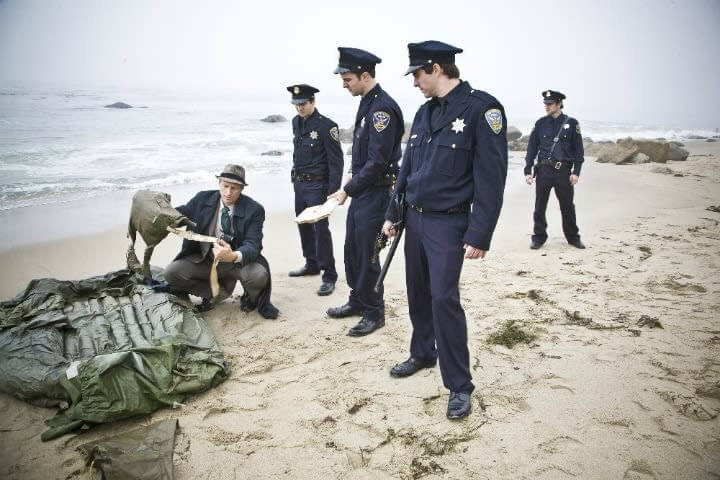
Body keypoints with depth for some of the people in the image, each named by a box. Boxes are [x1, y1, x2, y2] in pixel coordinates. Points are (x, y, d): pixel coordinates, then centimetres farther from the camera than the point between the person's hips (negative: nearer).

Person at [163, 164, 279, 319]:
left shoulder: (254, 209, -14)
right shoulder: (203, 199, -5)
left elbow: (252, 245, -23)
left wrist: (233, 256, -46)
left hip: (238, 260, -3)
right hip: (205, 259, 3)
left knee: (258, 275, -35)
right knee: (171, 272, -20)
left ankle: (252, 298, 7)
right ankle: (221, 292, 2)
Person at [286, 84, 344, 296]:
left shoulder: (326, 126, -15)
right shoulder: (296, 122, 9)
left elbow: (336, 161, -15)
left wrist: (333, 191, -18)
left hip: (317, 185, -8)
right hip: (299, 183, 8)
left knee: (321, 228, -7)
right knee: (303, 225, 17)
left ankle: (329, 276, 0)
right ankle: (311, 264, 34)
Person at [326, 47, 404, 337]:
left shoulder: (383, 108, -19)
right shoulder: (367, 104, 10)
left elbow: (378, 162, -23)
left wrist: (347, 190, -17)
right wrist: (352, 184, 11)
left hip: (375, 193, -9)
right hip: (361, 191, 9)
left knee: (366, 254, 0)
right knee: (352, 249, 17)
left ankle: (374, 313, 15)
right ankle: (358, 301, 33)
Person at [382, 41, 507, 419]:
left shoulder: (482, 108, -12)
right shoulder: (425, 112, 11)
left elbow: (491, 177, -16)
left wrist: (479, 236, -20)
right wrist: (392, 215, 16)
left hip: (448, 223, -7)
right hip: (415, 218, 7)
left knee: (443, 297, -10)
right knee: (417, 293, 15)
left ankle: (460, 385, 3)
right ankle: (422, 354, 35)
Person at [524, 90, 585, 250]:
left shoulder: (572, 123, 3)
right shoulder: (540, 123, 6)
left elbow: (578, 150, 3)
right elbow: (532, 148, 6)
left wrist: (576, 172, -5)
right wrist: (528, 171, 0)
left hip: (564, 171, -1)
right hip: (543, 170, 1)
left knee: (568, 206, 7)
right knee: (540, 206, 3)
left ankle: (573, 237, 22)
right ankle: (539, 237, 15)